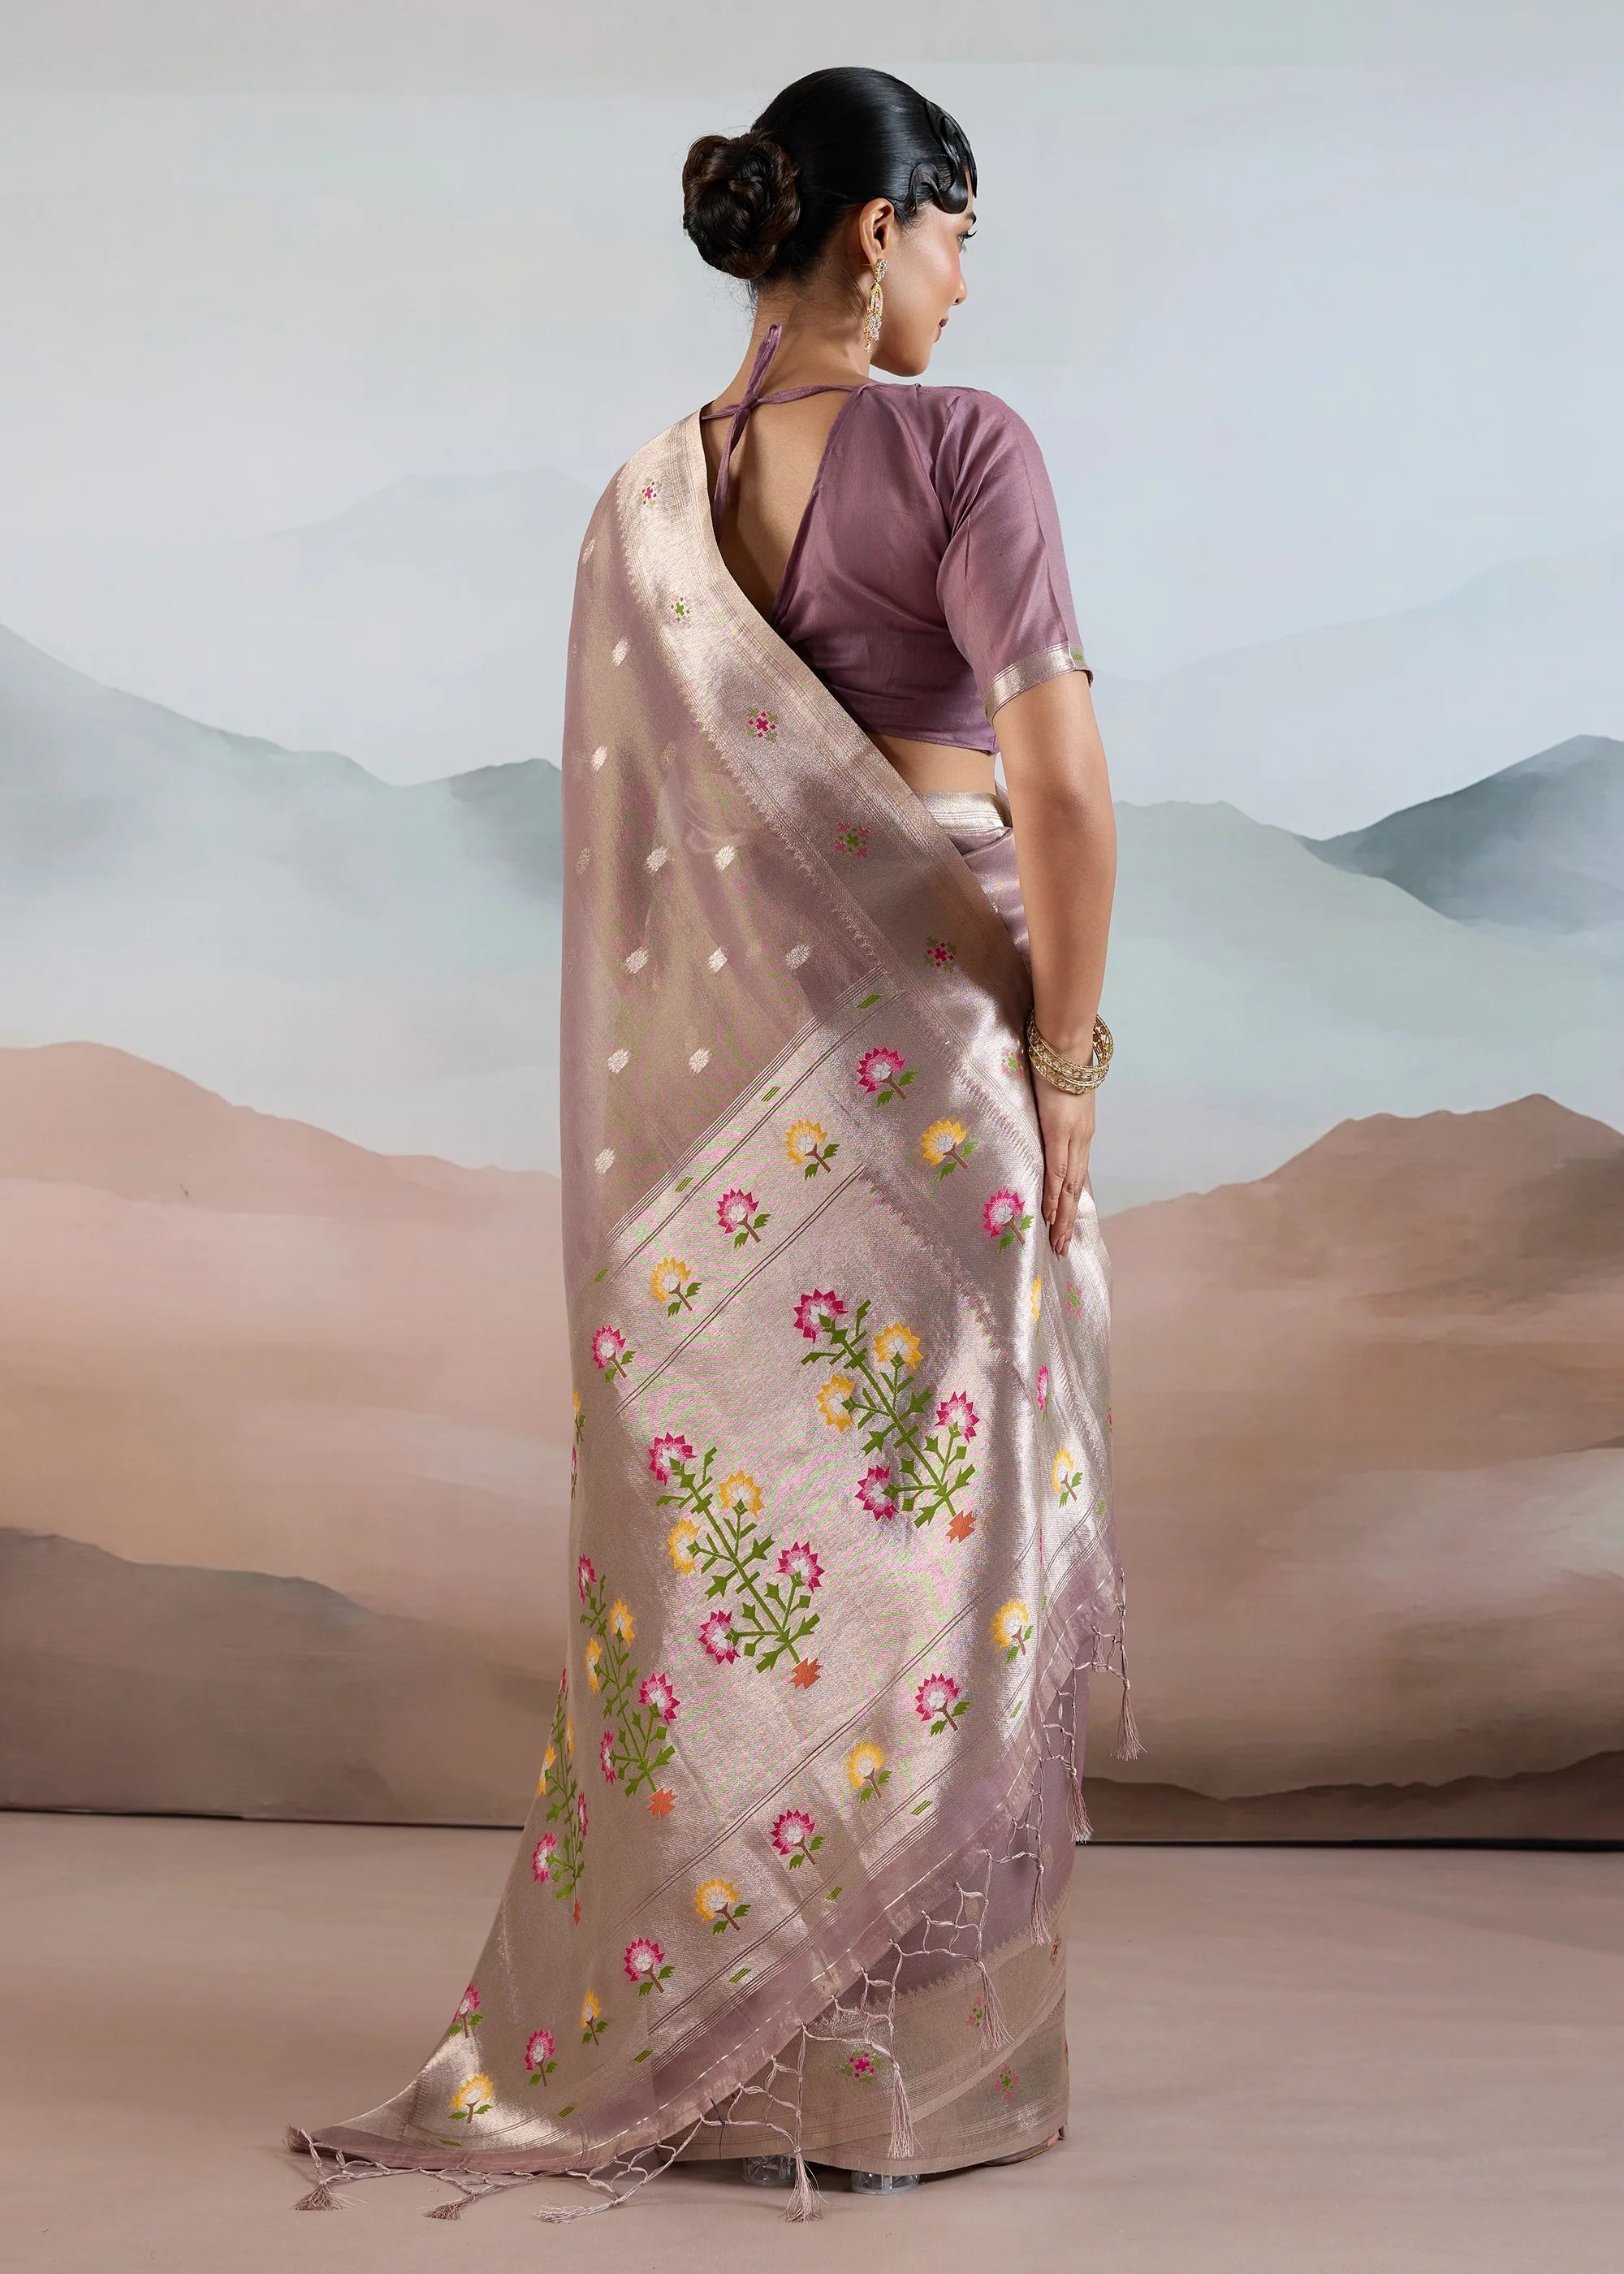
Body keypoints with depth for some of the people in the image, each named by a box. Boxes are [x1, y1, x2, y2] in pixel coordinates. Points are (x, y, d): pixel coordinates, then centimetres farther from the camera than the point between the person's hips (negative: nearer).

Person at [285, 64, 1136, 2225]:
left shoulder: (648, 498, 8)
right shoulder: (961, 443, -10)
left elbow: (629, 831, 11)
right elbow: (1064, 787, -18)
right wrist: (1066, 1063, -8)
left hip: (722, 1073, 6)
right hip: (927, 1041, -6)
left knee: (730, 1534, 14)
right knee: (936, 1535, 4)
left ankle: (656, 2033, 23)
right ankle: (913, 2062, 14)